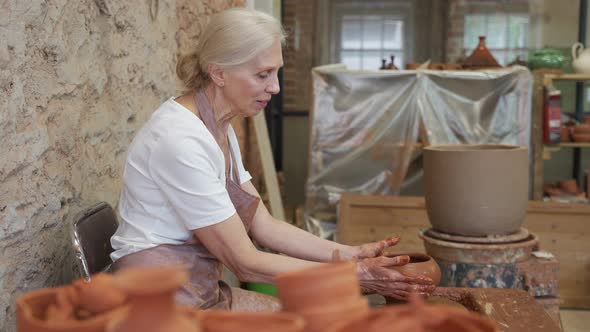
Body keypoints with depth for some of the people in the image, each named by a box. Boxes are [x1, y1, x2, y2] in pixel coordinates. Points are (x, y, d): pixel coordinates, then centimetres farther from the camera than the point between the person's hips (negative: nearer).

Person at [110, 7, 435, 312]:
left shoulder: (221, 130, 6)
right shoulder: (180, 139, -23)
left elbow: (264, 226, 4)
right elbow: (246, 262, -20)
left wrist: (352, 255, -5)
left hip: (200, 293, 8)